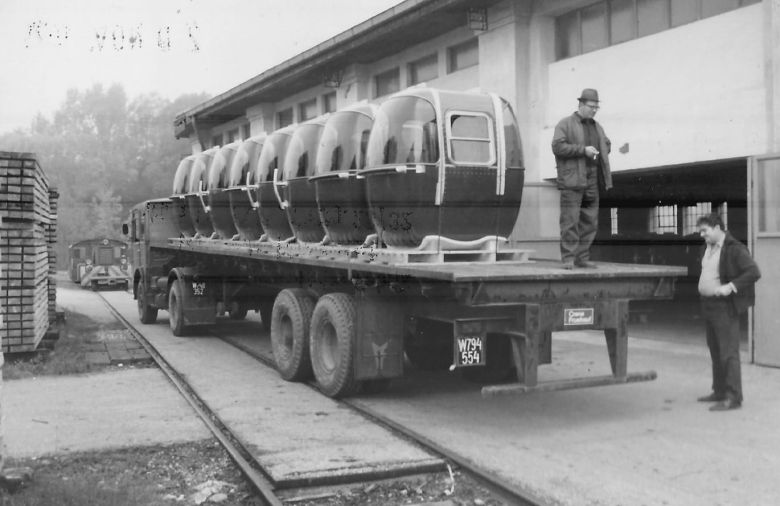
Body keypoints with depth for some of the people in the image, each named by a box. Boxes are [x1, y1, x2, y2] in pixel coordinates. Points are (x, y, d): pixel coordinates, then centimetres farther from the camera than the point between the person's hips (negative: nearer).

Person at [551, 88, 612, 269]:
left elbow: (606, 144, 32)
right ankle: (568, 258, -4)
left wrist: (601, 152, 9)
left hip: (592, 181, 7)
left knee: (590, 221, 6)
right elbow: (557, 147, -13)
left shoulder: (597, 127, 19)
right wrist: (583, 150, -17)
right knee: (570, 221, -8)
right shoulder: (565, 124, -1)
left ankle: (582, 258, 13)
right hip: (572, 180, -7)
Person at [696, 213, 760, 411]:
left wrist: (730, 287, -25)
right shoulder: (707, 248, 14)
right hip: (708, 305, 9)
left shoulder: (734, 249, -13)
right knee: (715, 351, 15)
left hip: (724, 307, -9)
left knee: (728, 352, -7)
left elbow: (754, 273, -20)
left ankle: (733, 397, -3)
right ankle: (719, 391, 24)